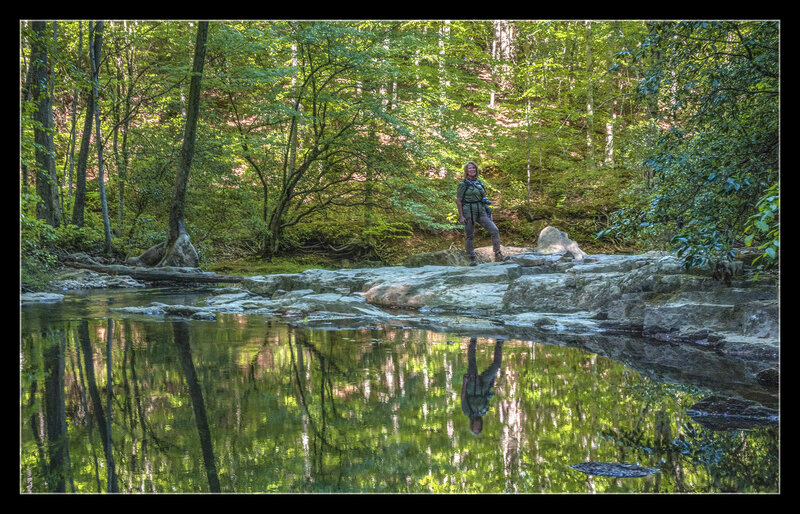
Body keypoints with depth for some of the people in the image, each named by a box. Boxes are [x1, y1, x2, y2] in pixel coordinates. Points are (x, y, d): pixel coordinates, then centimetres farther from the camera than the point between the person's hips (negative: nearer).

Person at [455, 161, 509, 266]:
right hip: (469, 212, -5)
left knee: (494, 230, -8)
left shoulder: (479, 182, 15)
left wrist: (488, 212, 15)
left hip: (481, 212, 5)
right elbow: (458, 201, -5)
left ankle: (498, 255, -5)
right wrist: (461, 216, -13)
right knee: (470, 236, 0)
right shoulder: (463, 184, -2)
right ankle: (472, 259, 9)